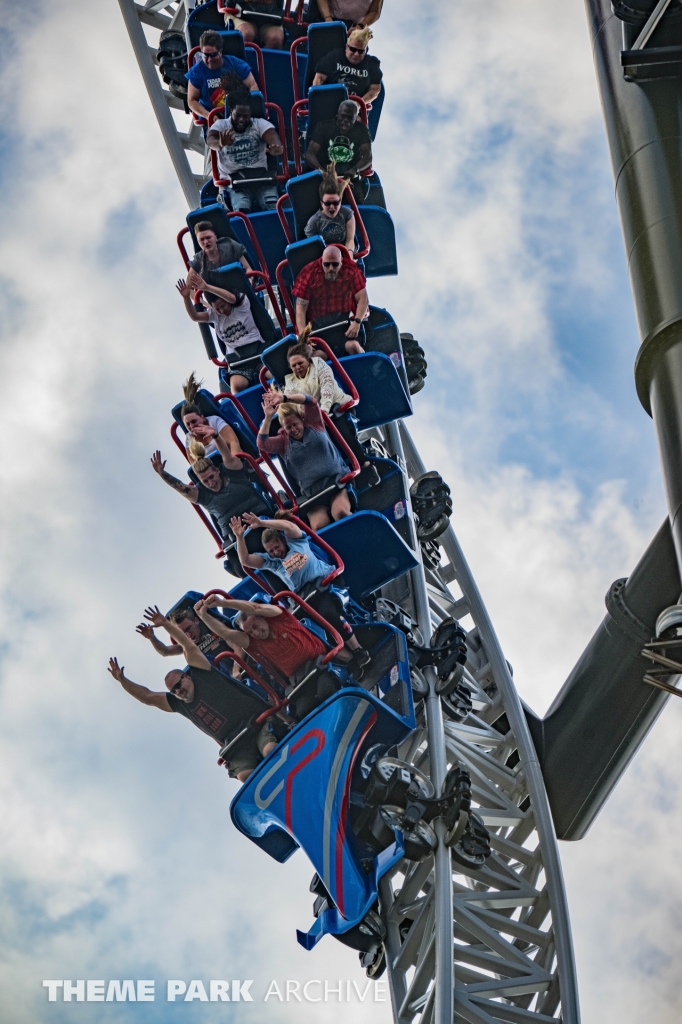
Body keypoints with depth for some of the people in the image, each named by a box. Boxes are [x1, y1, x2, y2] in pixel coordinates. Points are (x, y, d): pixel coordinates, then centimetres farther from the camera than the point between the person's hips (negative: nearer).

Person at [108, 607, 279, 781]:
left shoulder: (202, 675, 1)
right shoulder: (177, 703, 16)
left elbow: (189, 645, -5)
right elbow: (147, 697, 18)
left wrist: (165, 623, -9)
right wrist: (122, 680, 12)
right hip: (238, 747, 5)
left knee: (271, 751, -33)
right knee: (245, 776, -23)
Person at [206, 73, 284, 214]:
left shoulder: (259, 124, 8)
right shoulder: (221, 125, 7)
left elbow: (272, 136, -12)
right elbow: (210, 140, -15)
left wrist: (277, 147, -41)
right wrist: (220, 144, -42)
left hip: (260, 175, 1)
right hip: (233, 179, -1)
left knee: (274, 207, -27)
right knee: (242, 210, -31)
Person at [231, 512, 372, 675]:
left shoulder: (295, 541, 14)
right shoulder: (269, 560, 18)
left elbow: (289, 526, -7)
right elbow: (246, 560, 6)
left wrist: (262, 523, -14)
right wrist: (240, 536, -8)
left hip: (326, 578, -2)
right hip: (307, 595, 2)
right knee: (329, 615, -23)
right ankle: (357, 652, -19)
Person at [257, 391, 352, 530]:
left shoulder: (314, 424, 11)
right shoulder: (283, 442, 14)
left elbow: (310, 402, -4)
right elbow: (262, 444, -3)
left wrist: (283, 398, -17)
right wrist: (268, 417, -12)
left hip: (337, 481, -1)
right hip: (312, 493, 2)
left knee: (341, 512, -31)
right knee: (319, 526, -26)